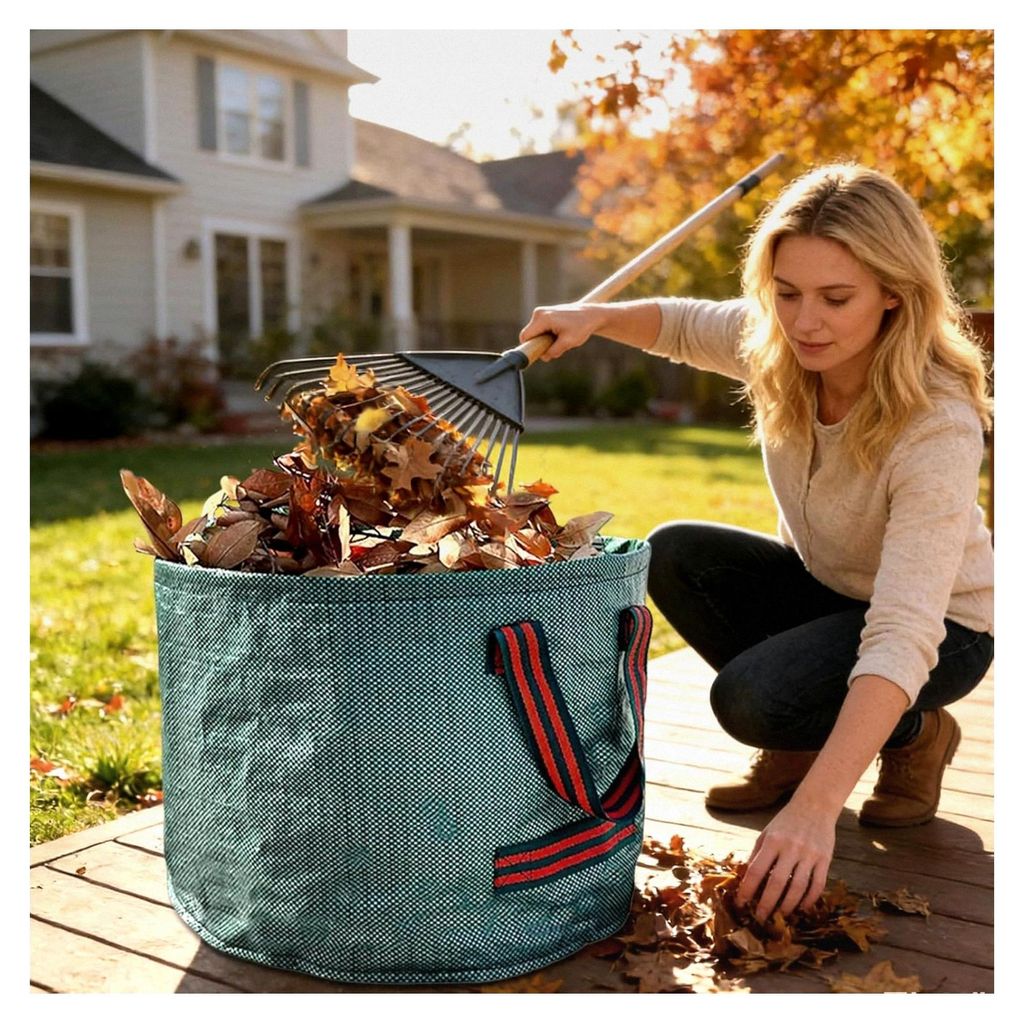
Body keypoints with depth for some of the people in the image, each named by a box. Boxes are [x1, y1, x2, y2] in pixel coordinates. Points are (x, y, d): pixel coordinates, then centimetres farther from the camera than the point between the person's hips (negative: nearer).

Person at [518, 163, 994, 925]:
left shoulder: (937, 426, -36)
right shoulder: (777, 346, -19)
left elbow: (902, 634, -45)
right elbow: (682, 325, 5)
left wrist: (816, 807, -55)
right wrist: (594, 317, -18)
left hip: (940, 626, -6)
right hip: (822, 585, 6)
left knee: (750, 698, -29)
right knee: (674, 555, -17)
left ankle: (917, 735, 3)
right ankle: (798, 744, 3)